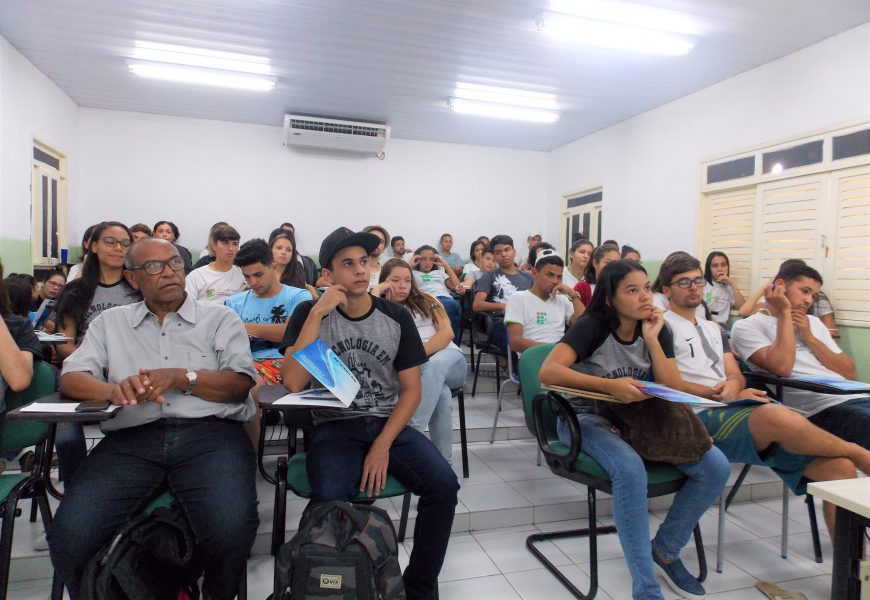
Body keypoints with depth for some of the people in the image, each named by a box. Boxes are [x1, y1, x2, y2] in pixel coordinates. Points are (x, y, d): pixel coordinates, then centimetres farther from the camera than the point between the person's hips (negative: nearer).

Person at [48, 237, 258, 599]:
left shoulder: (219, 318, 15)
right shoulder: (111, 322, 22)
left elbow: (240, 384, 5)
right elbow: (70, 378, 10)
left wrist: (179, 376, -10)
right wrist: (113, 388, -12)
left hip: (210, 433, -2)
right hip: (131, 437, 2)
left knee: (231, 528, -28)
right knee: (70, 535, -23)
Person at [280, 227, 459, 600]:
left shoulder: (397, 317, 2)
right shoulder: (308, 314, -2)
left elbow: (411, 390, 1)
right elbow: (293, 383, -16)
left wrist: (383, 445, -13)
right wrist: (318, 312, -19)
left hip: (389, 424, 2)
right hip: (333, 426, -2)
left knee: (443, 484, -22)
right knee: (329, 499, -32)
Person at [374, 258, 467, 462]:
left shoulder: (425, 300, 19)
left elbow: (447, 332, 2)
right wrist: (377, 291, 1)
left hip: (449, 358, 1)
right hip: (414, 368, -1)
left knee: (435, 364, -38)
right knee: (441, 393, -37)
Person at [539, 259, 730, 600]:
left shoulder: (657, 329, 2)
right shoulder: (593, 326, -14)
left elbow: (673, 390, -4)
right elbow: (548, 372, -27)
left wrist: (652, 340, -14)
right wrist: (610, 386, -35)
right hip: (587, 418, -5)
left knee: (716, 466, -13)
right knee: (631, 469, -36)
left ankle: (665, 550, 7)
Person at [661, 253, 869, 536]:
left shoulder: (713, 329, 29)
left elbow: (736, 376, 20)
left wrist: (731, 386, -6)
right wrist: (726, 396, -12)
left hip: (740, 408, 8)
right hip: (702, 416, -7)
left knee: (838, 467, -12)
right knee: (778, 415, -38)